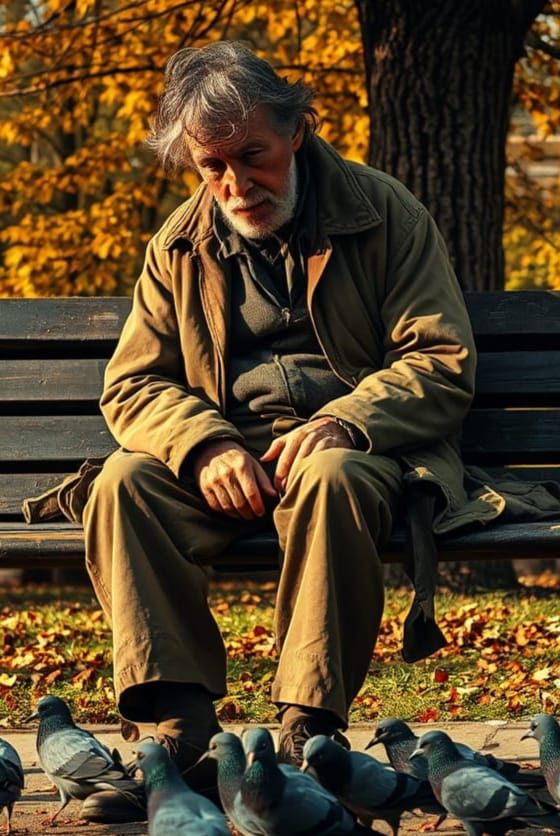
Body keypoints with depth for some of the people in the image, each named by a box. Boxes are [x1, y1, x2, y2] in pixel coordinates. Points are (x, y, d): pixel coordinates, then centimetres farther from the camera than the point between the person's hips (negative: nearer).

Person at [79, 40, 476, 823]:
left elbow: (444, 364, -3)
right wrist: (206, 446, -15)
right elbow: (132, 385, 8)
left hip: (360, 446, -3)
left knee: (330, 478, -39)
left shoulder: (384, 213, 1)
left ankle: (307, 734, -35)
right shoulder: (179, 246, 11)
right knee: (124, 485, -27)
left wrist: (341, 423, -21)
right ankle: (183, 733, -32)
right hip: (226, 451, 3)